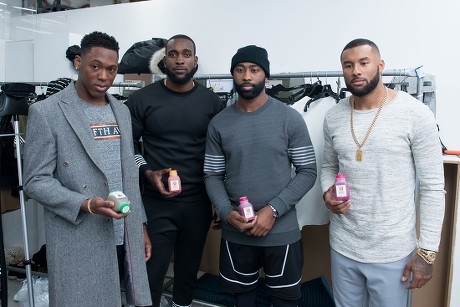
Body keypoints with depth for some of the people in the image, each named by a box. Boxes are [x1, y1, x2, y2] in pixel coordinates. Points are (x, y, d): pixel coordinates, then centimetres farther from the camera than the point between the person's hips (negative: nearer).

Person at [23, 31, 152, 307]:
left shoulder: (122, 111, 9)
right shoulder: (46, 112, -8)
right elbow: (36, 181, -9)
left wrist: (140, 225, 12)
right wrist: (85, 205, -22)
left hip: (125, 238, 5)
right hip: (78, 243, -5)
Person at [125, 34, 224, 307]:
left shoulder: (211, 101, 1)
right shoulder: (142, 99, -4)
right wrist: (147, 172, -14)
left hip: (198, 202, 2)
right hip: (156, 202, -2)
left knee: (189, 268, 18)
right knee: (151, 271, 4)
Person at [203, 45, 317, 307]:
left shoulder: (290, 118, -7)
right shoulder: (219, 124, 0)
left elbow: (308, 172, -6)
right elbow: (213, 175, 3)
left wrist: (273, 210, -16)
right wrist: (226, 213, -13)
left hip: (282, 231, -2)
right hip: (236, 232, 2)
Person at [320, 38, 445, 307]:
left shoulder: (416, 114, -12)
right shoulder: (333, 117, 1)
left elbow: (433, 186, -9)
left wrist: (427, 251, -10)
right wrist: (328, 193, -8)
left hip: (392, 253, -4)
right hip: (342, 247, 4)